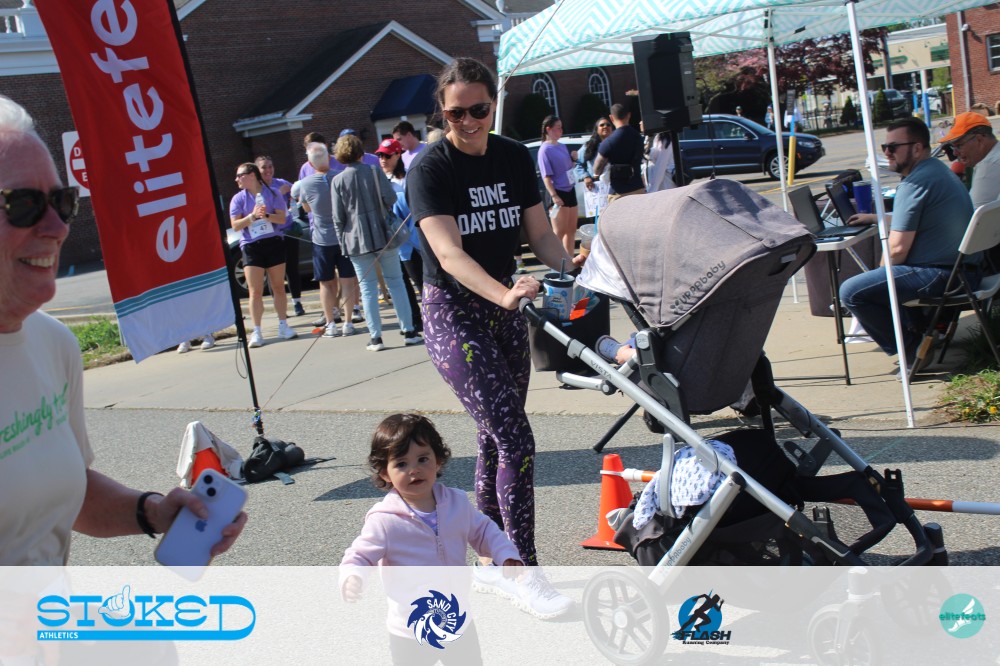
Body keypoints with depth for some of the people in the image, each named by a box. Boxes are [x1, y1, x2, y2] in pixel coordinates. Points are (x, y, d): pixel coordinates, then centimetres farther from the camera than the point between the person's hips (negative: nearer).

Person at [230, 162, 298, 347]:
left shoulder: (273, 194, 3)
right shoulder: (238, 199, 4)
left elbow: (282, 218, -2)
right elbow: (235, 225, -3)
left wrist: (266, 216, -19)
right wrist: (253, 216, -16)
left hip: (274, 243, 1)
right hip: (251, 246, -1)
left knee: (279, 287, 7)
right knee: (255, 292, -5)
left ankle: (283, 326, 17)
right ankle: (256, 332, -2)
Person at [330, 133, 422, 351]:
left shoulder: (337, 181, -1)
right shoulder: (374, 172, -3)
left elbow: (338, 217, 0)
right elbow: (391, 200, -8)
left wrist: (342, 240, 10)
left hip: (356, 240, 0)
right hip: (382, 235, 0)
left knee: (368, 289, 5)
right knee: (396, 282, 8)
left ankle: (375, 337, 3)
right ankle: (409, 331, 7)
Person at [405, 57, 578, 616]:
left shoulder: (515, 159, 3)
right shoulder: (430, 170, -14)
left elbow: (541, 234, 1)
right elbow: (449, 253, -26)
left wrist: (573, 268, -20)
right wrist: (504, 293, -42)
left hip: (505, 310, 6)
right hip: (453, 313, -6)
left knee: (496, 436, 12)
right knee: (516, 438, -14)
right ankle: (528, 576, -6)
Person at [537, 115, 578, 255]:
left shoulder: (562, 147, 12)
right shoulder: (545, 149, -11)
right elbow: (546, 176, -17)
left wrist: (575, 158, 5)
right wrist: (554, 195, -25)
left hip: (570, 190, 8)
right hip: (558, 193, -8)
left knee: (571, 230, 14)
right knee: (559, 232, -5)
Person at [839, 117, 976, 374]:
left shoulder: (914, 184, -18)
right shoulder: (938, 169, 14)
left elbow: (897, 250, -19)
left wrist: (881, 274, 0)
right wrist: (875, 218, 33)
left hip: (940, 274, -11)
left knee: (851, 292, -14)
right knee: (886, 273, 33)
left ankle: (912, 350, -4)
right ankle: (922, 329, 25)